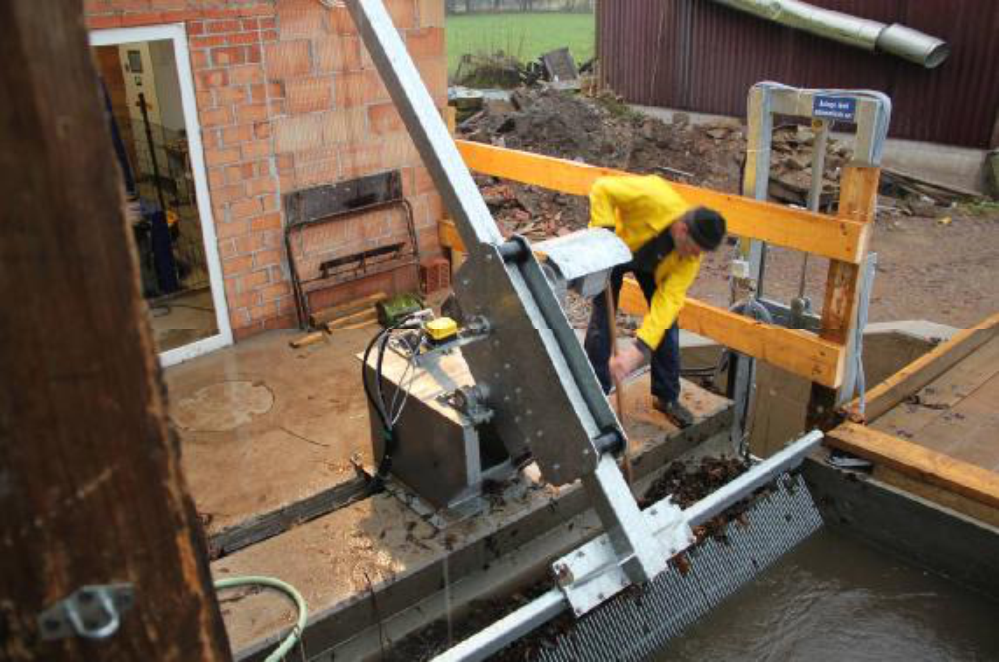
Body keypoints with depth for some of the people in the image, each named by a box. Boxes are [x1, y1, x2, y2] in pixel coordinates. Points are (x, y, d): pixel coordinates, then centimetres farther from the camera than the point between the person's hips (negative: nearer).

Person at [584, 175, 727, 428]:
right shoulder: (654, 198, -42)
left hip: (652, 263, 3)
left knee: (667, 324, -1)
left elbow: (669, 300, -36)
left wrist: (639, 349, -44)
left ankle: (666, 397, 17)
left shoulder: (691, 256, -29)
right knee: (602, 320, -6)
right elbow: (603, 188, -34)